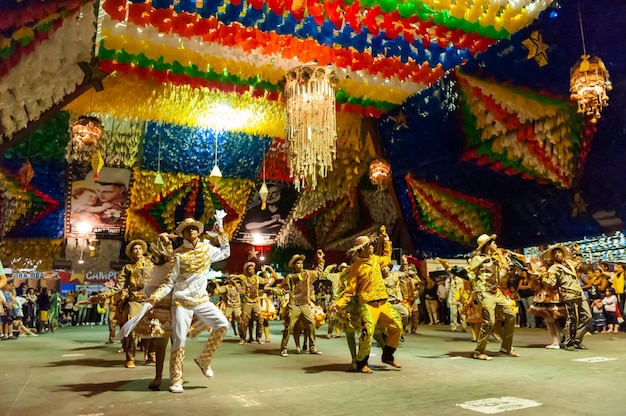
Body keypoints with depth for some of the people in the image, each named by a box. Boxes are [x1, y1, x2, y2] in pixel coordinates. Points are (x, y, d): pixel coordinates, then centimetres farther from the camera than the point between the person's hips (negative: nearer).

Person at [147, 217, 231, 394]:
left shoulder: (207, 248, 4)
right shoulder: (178, 255, -8)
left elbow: (225, 253, 22)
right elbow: (169, 281, -8)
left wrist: (222, 234, 12)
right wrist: (155, 296, -22)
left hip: (202, 300, 4)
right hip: (182, 302, -3)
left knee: (222, 324, -14)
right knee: (179, 340, -3)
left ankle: (203, 359, 6)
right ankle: (176, 380, 11)